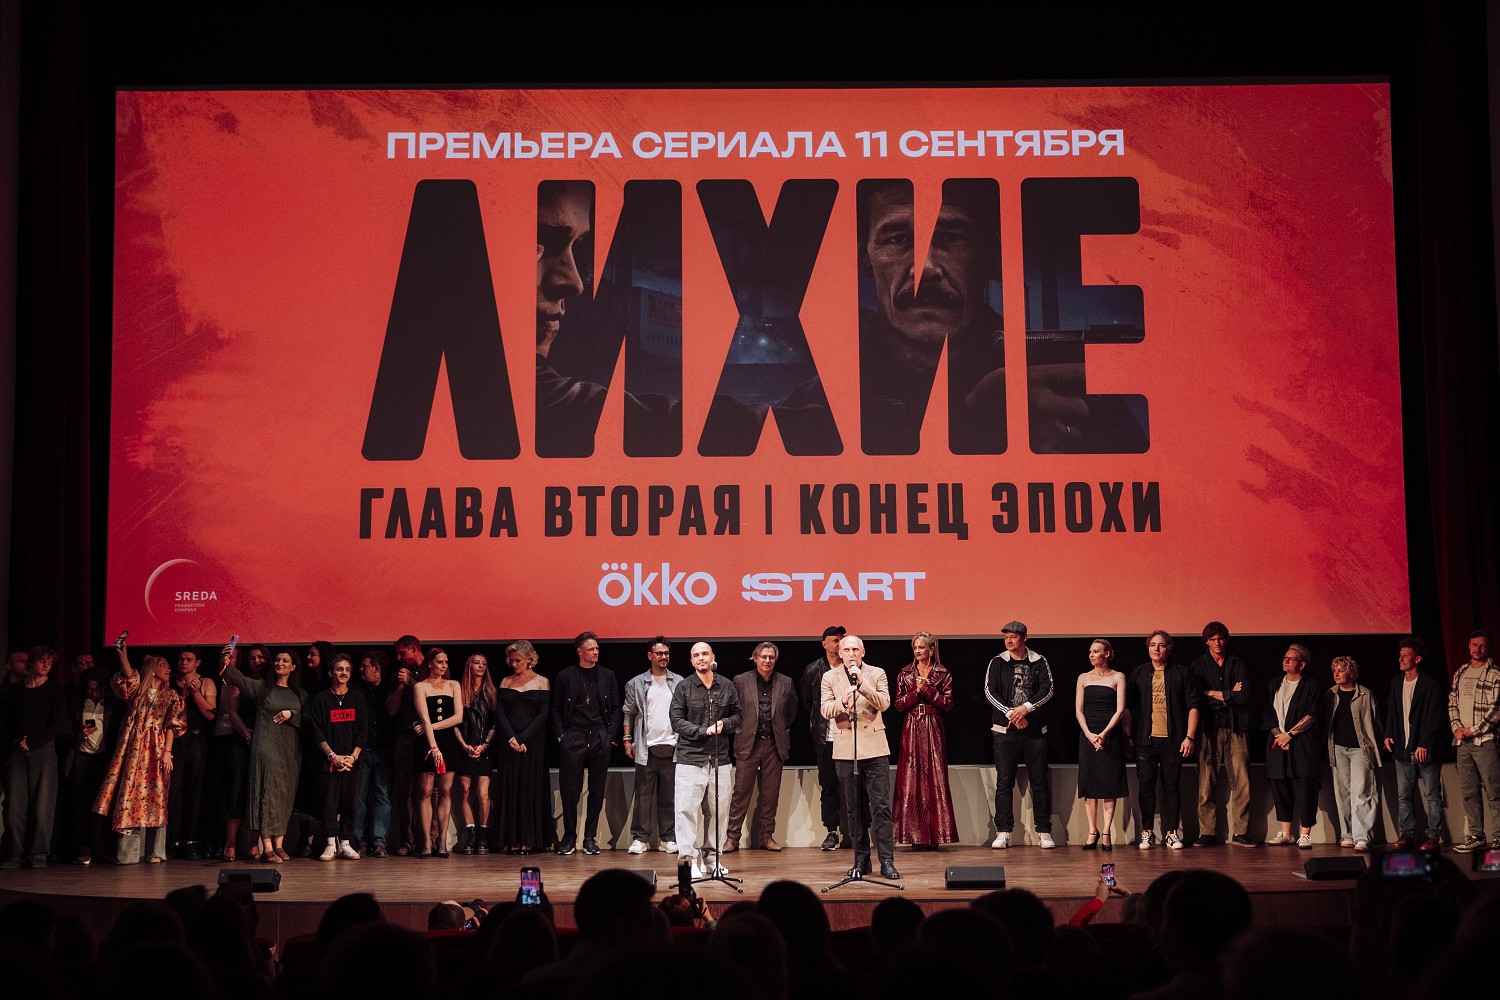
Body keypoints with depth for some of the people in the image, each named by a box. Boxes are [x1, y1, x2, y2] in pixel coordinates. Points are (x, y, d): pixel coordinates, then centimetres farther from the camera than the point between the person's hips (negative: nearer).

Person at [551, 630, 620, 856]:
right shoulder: (566, 676, 6)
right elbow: (556, 709, 7)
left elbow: (616, 708, 12)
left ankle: (590, 838, 11)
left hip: (600, 738, 2)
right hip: (573, 738, -2)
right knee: (570, 790, -4)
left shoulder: (607, 676, 11)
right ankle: (569, 837, 6)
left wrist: (610, 734, 1)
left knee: (597, 791, 3)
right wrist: (561, 735, -3)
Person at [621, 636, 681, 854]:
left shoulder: (679, 683, 8)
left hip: (671, 747, 1)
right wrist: (627, 739, 2)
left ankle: (668, 838, 9)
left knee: (669, 796, 3)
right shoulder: (636, 684, 7)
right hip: (646, 748, -1)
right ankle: (640, 838, 4)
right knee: (643, 795, 0)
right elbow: (629, 713, 10)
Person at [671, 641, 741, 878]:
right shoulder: (683, 688, 1)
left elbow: (738, 716, 16)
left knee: (720, 811, 5)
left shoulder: (727, 687, 10)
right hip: (690, 759, -3)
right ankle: (690, 858, -1)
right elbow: (676, 720, -4)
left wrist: (725, 724, -5)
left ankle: (713, 858, 16)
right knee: (687, 809, -7)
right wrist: (703, 730, -13)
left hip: (720, 759, 3)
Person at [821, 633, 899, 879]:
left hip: (874, 748, -2)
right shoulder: (830, 678, 8)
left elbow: (884, 703, -8)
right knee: (852, 810, 5)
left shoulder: (876, 674, 6)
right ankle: (861, 859, 13)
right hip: (846, 750, 2)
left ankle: (887, 861, -6)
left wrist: (861, 682, -17)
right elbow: (826, 710, -3)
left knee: (881, 807, -6)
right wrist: (842, 703, -23)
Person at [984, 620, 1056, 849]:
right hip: (1005, 731, 0)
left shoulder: (1039, 662, 7)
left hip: (1035, 730, 0)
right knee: (1004, 782, -2)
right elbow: (990, 692, -1)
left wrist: (1026, 708, -17)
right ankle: (1003, 832, 2)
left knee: (1040, 782, 1)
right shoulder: (997, 663, 8)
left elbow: (1047, 690, -3)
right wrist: (1011, 714, -12)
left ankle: (1044, 832, 7)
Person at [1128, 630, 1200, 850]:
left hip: (1173, 741, -1)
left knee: (1172, 786, 2)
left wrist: (1189, 737, -4)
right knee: (1146, 786, 1)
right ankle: (1147, 832, 7)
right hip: (1146, 740, 1)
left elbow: (1192, 706, 4)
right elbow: (1129, 706, 13)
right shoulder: (1138, 674, 11)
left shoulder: (1181, 673, 6)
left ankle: (1171, 832, 8)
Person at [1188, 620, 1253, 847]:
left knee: (1241, 783, -4)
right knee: (1206, 783, -5)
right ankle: (1207, 833, -1)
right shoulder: (1198, 666, 10)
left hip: (1236, 728, 1)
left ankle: (1240, 832, 2)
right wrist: (1229, 696, -5)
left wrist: (1214, 694, -3)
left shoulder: (1238, 665, 12)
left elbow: (1245, 695, -2)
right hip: (1209, 728, -1)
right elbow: (1197, 698, -4)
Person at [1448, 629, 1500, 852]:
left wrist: (1473, 731, -10)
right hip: (1462, 742, 6)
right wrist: (1456, 728, 1)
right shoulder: (1460, 673, 16)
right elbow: (1452, 703, 17)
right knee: (1469, 792, 8)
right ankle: (1475, 836, 13)